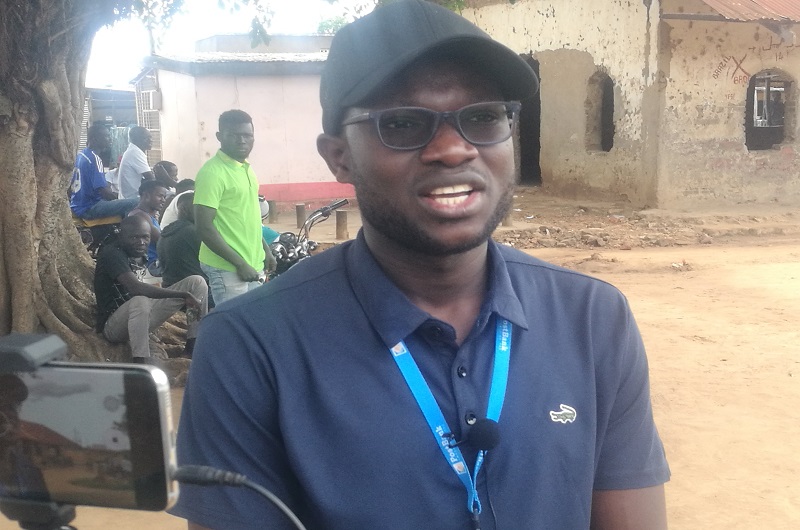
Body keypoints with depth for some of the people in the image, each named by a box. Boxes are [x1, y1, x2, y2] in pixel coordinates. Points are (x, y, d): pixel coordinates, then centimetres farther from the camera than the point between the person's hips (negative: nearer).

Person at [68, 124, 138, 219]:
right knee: (135, 204, -19)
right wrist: (118, 199, -5)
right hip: (89, 209, -10)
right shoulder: (94, 159, -18)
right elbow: (103, 190, -23)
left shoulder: (80, 155, 11)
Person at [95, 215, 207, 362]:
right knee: (140, 301, -42)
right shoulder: (112, 253, -17)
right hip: (112, 325, -8)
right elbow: (135, 288, -31)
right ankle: (141, 361, -42)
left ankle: (193, 347, -7)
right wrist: (183, 295, -31)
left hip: (141, 317, 8)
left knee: (197, 281, -2)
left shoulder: (141, 255, 7)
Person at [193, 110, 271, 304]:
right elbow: (204, 227, -20)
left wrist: (265, 249, 18)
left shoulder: (245, 168, 10)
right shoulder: (212, 172, -16)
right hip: (227, 268, -9)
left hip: (253, 263, 9)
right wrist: (240, 263, -20)